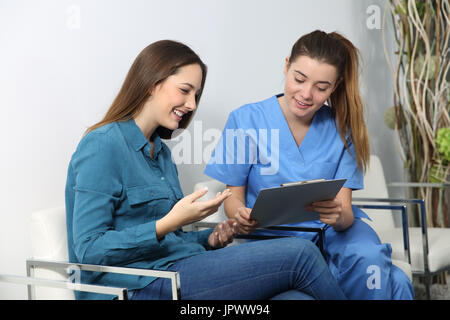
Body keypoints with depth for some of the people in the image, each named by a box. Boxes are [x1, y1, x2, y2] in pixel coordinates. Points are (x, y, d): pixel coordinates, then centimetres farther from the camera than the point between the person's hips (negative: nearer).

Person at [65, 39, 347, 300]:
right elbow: (89, 250, -15)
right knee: (299, 255, -16)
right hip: (142, 286, -8)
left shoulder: (160, 151, 20)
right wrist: (169, 223, -20)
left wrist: (209, 239, 5)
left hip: (175, 268, 8)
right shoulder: (103, 146, -8)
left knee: (299, 297, -20)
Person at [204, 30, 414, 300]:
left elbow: (345, 211, -4)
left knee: (369, 260, -33)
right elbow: (234, 196, 2)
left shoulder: (342, 129, 1)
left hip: (331, 232, 2)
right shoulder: (245, 120, -4)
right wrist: (240, 216, -22)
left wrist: (339, 216, -29)